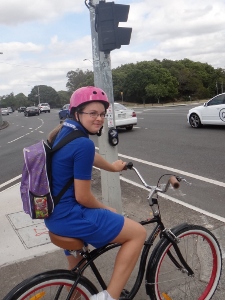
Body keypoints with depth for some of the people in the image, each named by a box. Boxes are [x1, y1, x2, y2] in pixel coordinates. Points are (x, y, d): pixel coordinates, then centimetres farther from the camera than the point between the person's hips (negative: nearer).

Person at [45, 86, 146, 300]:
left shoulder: (65, 130, 5)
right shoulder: (83, 144, -23)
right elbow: (83, 197, -20)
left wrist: (113, 167, 38)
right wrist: (105, 209, 0)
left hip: (55, 212, 10)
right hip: (69, 216, -10)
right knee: (138, 233, 0)